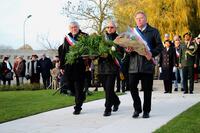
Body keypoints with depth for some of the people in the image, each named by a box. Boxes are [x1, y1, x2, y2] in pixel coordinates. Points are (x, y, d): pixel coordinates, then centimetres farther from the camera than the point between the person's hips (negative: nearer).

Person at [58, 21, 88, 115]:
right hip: (69, 66, 4)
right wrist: (62, 66, 10)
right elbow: (63, 53, 14)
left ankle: (78, 107, 7)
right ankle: (81, 97, 33)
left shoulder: (84, 36, 0)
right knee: (68, 84, 5)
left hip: (80, 65, -4)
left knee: (78, 86, -3)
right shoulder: (67, 38, 12)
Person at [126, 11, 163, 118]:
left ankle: (146, 111, 15)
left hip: (147, 64, -2)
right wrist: (128, 50, -7)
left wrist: (152, 54, -17)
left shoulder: (153, 31, 7)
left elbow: (160, 46, 0)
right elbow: (126, 46, 17)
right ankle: (137, 108, 12)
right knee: (132, 86, -5)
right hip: (134, 64, 2)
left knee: (147, 89, 2)